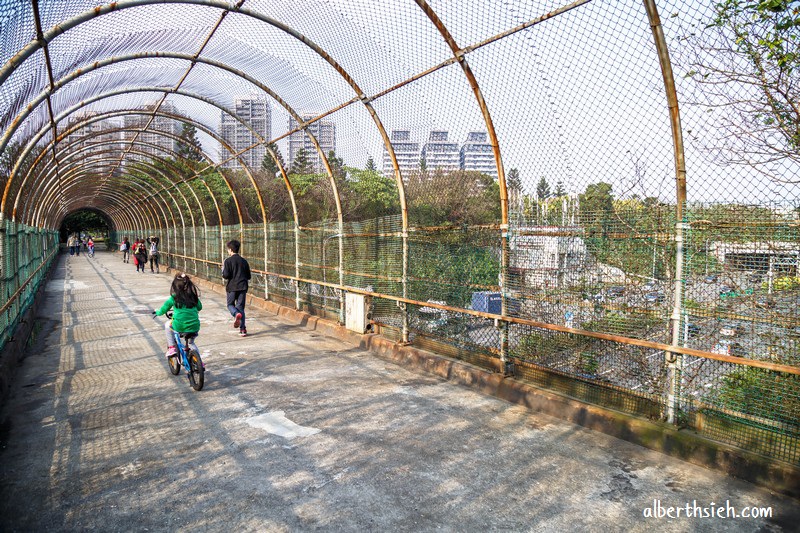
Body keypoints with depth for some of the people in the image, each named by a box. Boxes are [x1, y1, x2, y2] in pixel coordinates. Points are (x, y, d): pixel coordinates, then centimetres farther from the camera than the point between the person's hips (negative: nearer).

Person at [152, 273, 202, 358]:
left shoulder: (174, 298, -1)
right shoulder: (194, 297, 7)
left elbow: (164, 309, 9)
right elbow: (199, 307, 23)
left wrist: (157, 312, 32)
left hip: (179, 326, -4)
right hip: (194, 326, 4)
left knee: (167, 325, 29)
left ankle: (171, 347, 23)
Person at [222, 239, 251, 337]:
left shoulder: (228, 261, -7)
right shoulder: (244, 261, 6)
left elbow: (226, 275, -12)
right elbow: (248, 276, 9)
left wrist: (223, 270, 8)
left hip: (231, 287, -3)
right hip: (242, 287, 3)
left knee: (230, 305, 14)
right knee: (241, 307, 8)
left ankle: (236, 314, -20)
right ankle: (242, 329, 1)